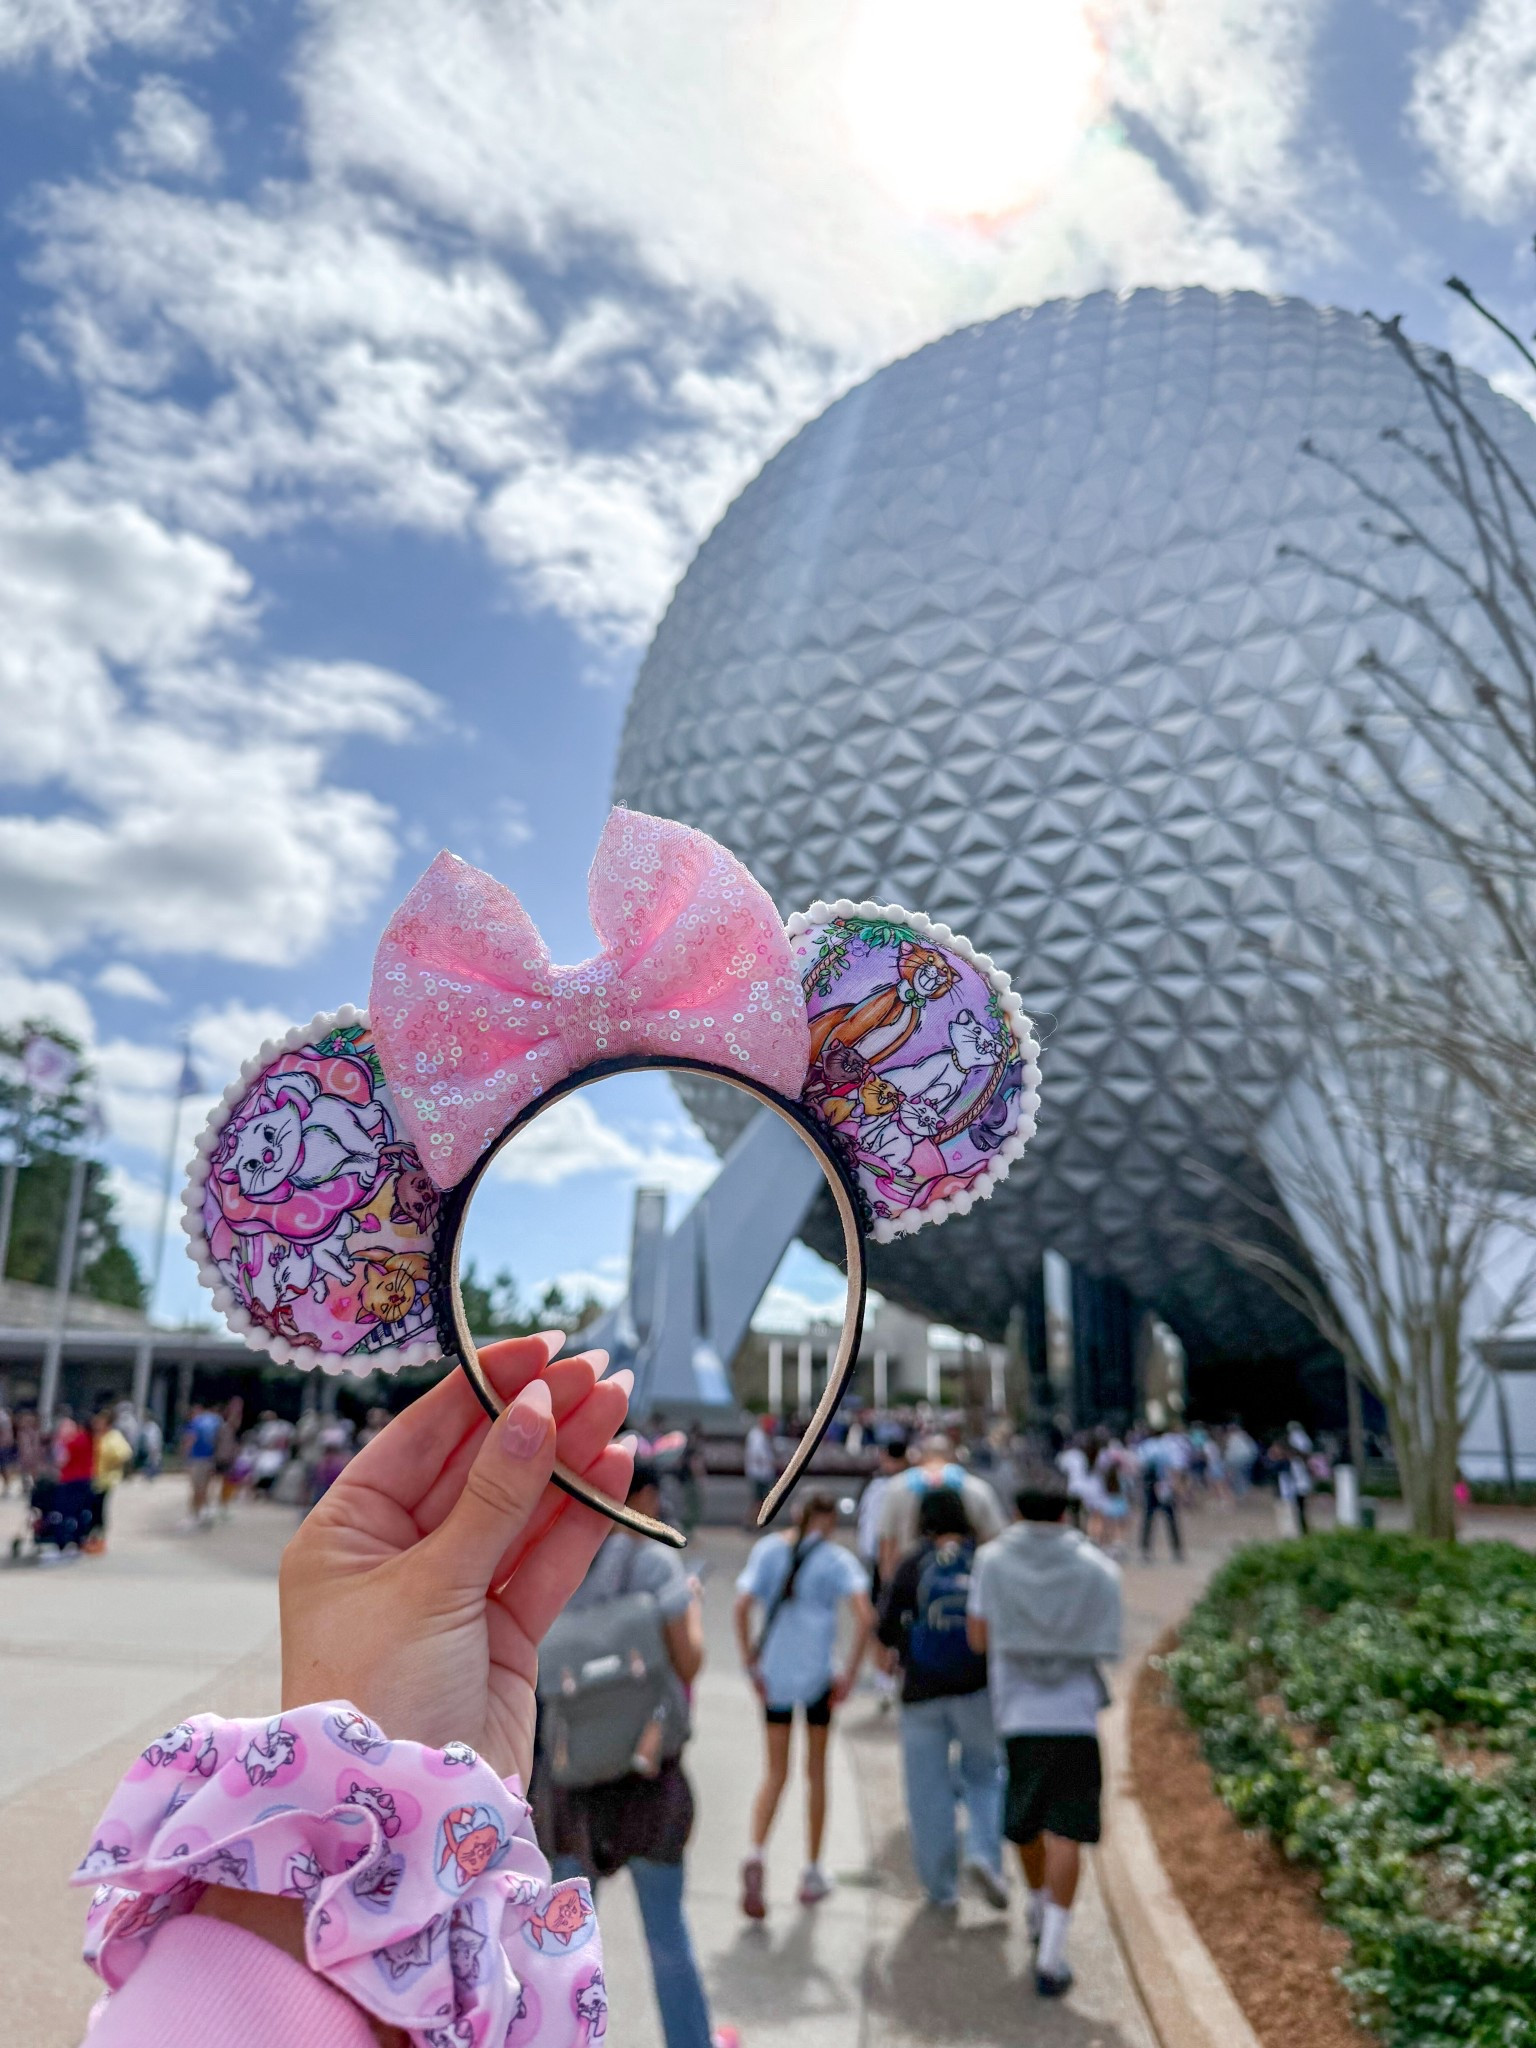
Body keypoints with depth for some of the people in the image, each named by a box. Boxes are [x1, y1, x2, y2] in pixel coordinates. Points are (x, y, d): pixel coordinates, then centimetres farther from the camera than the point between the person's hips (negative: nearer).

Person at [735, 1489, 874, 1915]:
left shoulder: (767, 1549, 1)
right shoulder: (837, 1558, -5)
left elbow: (742, 1608, -7)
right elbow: (865, 1617, -16)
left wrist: (750, 1664, -1)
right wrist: (850, 1673, -9)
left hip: (773, 1675, 2)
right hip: (818, 1675, -2)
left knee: (775, 1775, 13)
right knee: (816, 1771, 17)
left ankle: (755, 1856, -8)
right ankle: (812, 1872, 25)